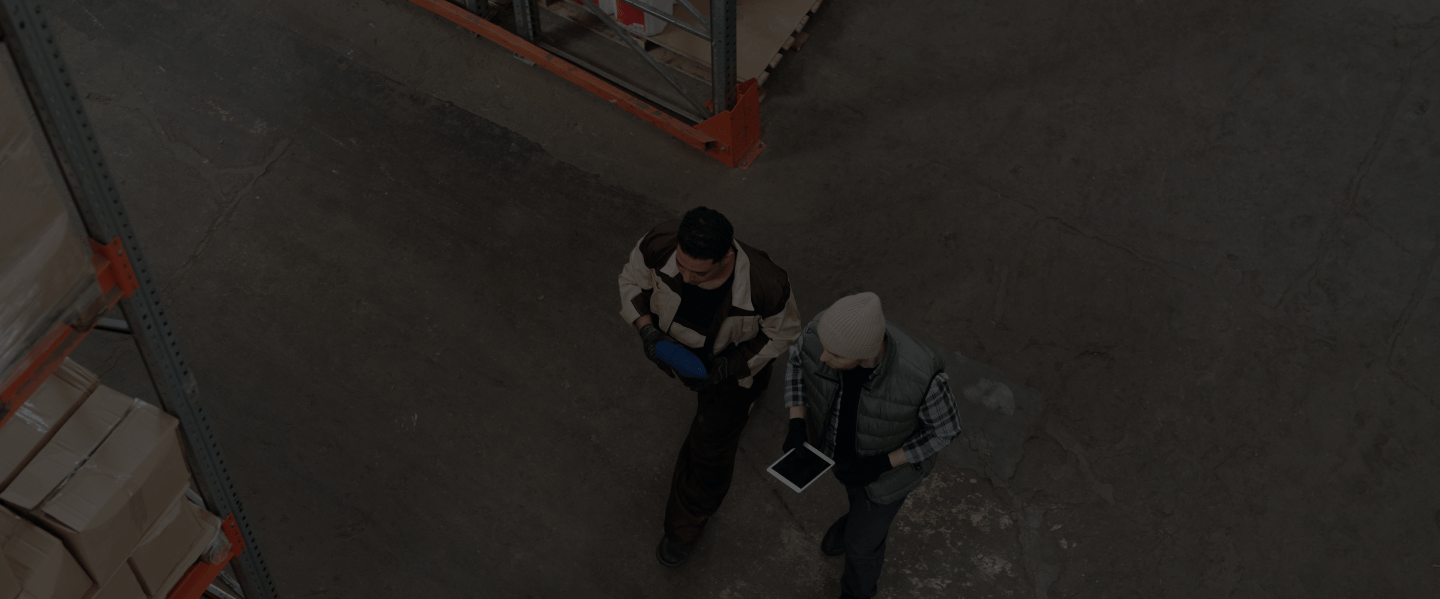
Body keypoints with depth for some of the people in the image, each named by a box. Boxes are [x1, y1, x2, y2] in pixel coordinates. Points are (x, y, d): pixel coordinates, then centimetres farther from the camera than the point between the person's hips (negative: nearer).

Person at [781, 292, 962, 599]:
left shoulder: (920, 372, -46)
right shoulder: (823, 328, -36)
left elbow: (943, 427, -24)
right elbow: (800, 359, -10)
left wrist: (880, 464, -28)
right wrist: (797, 425, -20)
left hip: (892, 457, -3)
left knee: (861, 540, 21)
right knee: (856, 483, 36)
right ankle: (865, 514, 72)